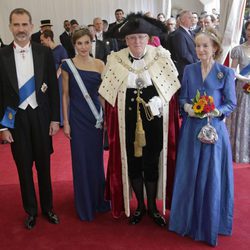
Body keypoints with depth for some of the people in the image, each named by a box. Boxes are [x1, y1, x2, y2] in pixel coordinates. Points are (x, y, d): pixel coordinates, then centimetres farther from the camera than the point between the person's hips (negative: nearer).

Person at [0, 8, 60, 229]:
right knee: (24, 168, 11)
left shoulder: (45, 52, -2)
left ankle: (48, 208, 32)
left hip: (41, 116, 0)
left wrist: (55, 119, -2)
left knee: (44, 165, 13)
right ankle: (31, 210, 30)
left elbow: (53, 87, 1)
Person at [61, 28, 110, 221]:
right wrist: (66, 122, -2)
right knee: (81, 160, 6)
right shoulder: (68, 65, -2)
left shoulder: (99, 64, 1)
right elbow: (65, 95, 0)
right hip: (77, 118, -1)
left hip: (96, 116, 1)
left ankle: (99, 200, 31)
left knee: (97, 159, 10)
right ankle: (85, 205, 25)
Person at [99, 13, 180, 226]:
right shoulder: (115, 60, -4)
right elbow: (109, 96, -1)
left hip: (154, 121, -1)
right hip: (128, 122, 1)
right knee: (131, 163, 12)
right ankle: (140, 206, 35)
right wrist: (110, 124, -4)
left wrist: (158, 103, -11)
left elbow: (171, 89, 2)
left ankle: (152, 206, 33)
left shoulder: (161, 57, -6)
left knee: (152, 164, 9)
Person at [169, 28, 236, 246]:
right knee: (189, 175, 10)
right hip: (191, 129, 3)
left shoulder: (226, 73, -4)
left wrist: (214, 112, -21)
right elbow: (182, 98, 5)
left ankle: (209, 224, 25)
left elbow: (231, 104, -3)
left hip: (214, 129, -2)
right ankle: (188, 219, 30)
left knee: (211, 177, 5)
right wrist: (187, 107, -16)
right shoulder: (189, 70, 4)